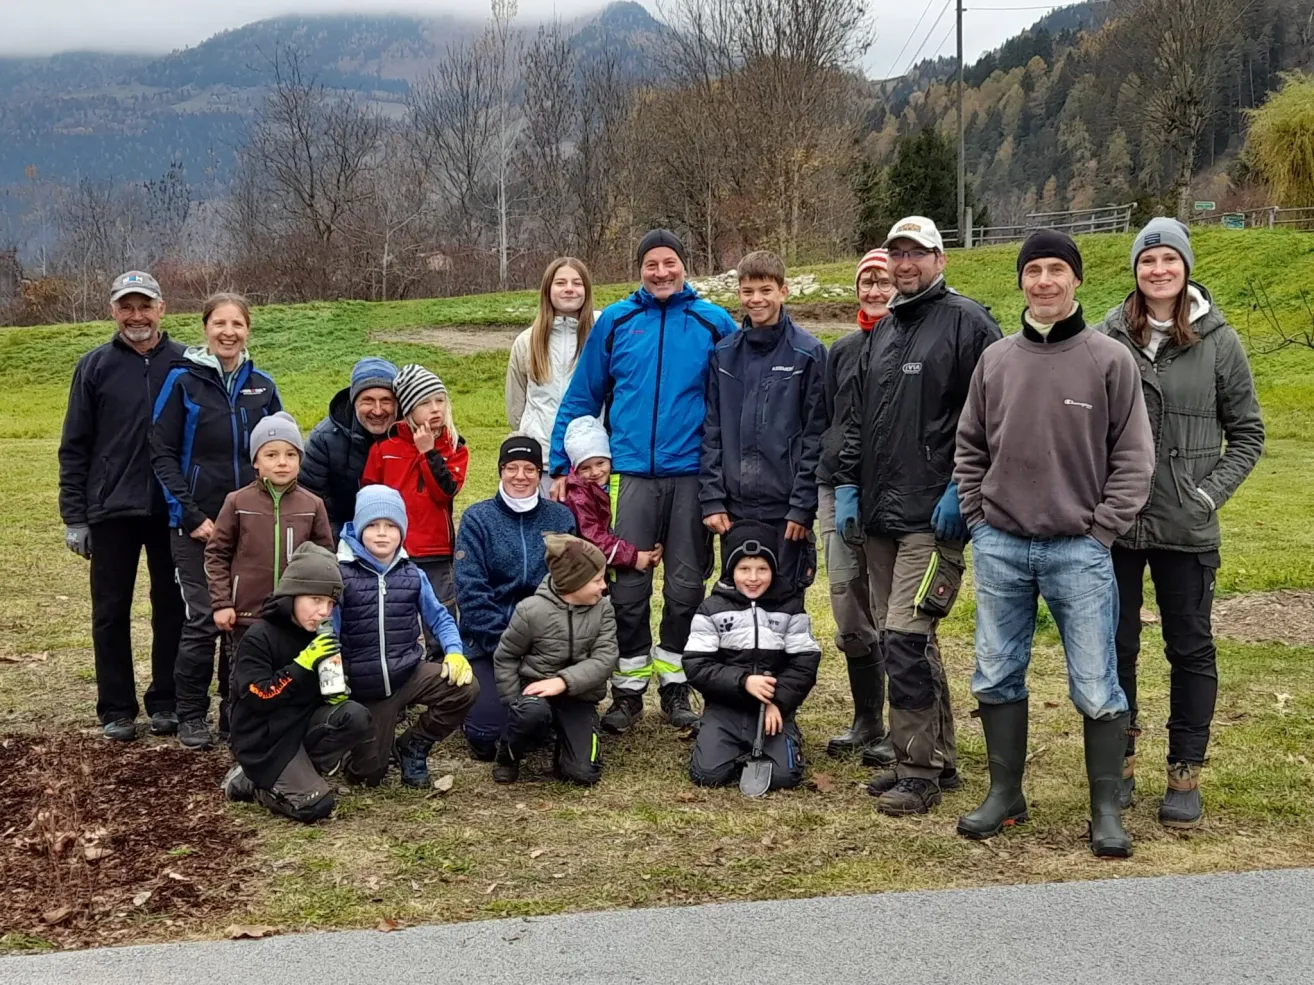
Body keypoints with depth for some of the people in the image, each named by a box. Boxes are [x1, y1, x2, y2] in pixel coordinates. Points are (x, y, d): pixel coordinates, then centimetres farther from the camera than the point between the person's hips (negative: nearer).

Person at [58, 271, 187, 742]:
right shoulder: (95, 367, 2)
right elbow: (75, 447, 3)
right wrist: (74, 517, -2)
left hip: (173, 510, 0)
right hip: (111, 510, 0)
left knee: (172, 608, 7)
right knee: (111, 613, 6)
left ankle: (166, 702, 19)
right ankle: (116, 709, 16)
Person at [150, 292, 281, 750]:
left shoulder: (262, 386, 7)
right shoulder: (183, 381, -3)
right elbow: (162, 454, -5)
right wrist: (191, 517, -12)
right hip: (198, 525, -3)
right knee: (203, 620, -3)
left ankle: (236, 709, 19)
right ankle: (191, 716, 10)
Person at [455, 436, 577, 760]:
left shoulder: (560, 518, 4)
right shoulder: (477, 518, -2)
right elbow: (470, 591, -8)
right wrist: (502, 641, -16)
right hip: (487, 642, -2)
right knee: (487, 733, -13)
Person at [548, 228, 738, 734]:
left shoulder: (714, 323, 3)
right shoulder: (615, 322, 5)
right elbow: (581, 397, 8)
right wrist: (562, 465, 3)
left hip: (692, 472, 0)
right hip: (630, 472, 0)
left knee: (685, 586, 7)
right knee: (627, 587, 2)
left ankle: (676, 683, 21)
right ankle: (629, 688, 14)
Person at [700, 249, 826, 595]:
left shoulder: (808, 353, -2)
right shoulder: (724, 354, 9)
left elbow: (816, 435, -5)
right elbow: (711, 431, 7)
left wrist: (803, 506, -10)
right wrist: (712, 498, 0)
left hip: (786, 507, -3)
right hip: (734, 507, 3)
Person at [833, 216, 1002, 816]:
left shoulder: (966, 321, -5)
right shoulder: (883, 332, 19)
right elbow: (858, 417, 23)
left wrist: (961, 490, -16)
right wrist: (848, 485, 14)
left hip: (933, 517, -8)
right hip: (879, 516, 8)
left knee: (905, 638, -11)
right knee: (908, 641, 11)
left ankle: (919, 770, -1)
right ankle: (938, 759, 21)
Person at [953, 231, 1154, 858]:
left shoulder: (1110, 360, -2)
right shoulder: (996, 360, 7)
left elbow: (1133, 457, -2)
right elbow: (970, 447, 15)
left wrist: (1102, 529, -7)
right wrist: (977, 516, 6)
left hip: (1079, 552, -3)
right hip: (1000, 547, 3)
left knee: (1096, 687, 0)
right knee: (997, 676, 10)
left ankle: (1106, 810, 12)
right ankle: (1005, 794, 24)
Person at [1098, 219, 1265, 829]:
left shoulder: (1218, 341, -1)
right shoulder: (1107, 338, -1)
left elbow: (1247, 433, 5)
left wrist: (1212, 493, -7)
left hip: (1186, 528, -1)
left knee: (1190, 649, 8)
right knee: (1115, 646, 10)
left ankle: (1185, 775, 20)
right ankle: (1118, 764, 25)